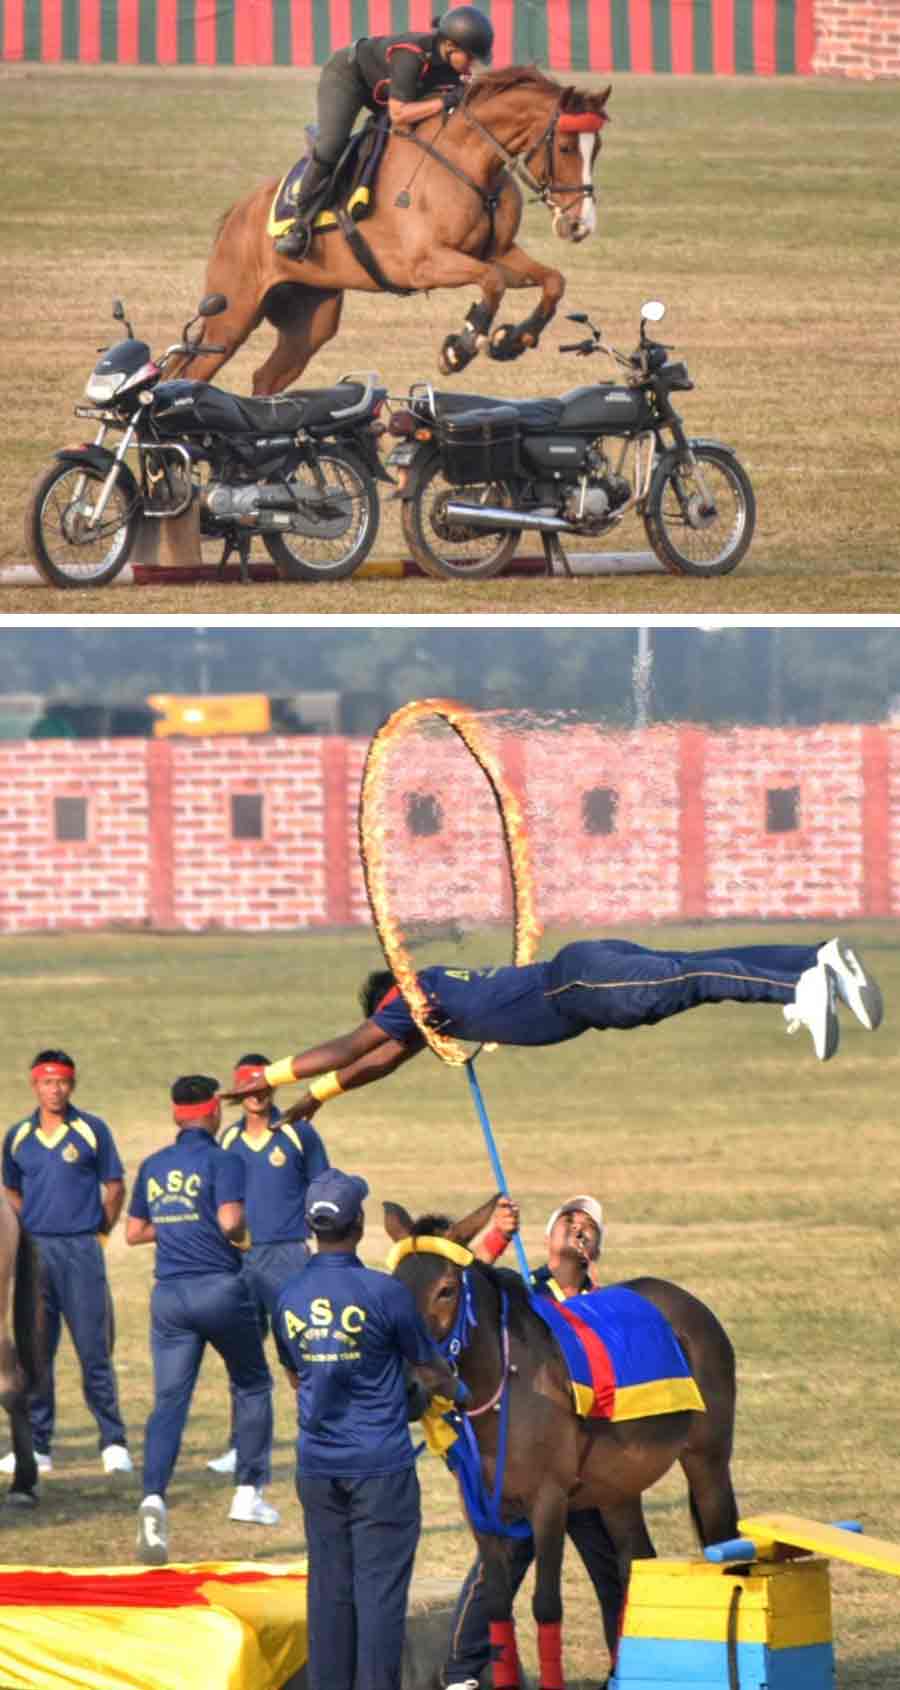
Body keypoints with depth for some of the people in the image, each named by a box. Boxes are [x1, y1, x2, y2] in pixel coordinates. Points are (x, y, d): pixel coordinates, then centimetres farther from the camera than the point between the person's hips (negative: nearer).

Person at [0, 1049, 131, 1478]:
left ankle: (114, 1442, 0)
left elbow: (114, 1187, 4)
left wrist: (100, 1232, 4)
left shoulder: (92, 1131, -1)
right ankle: (36, 1446, 11)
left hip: (81, 1250, -3)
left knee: (94, 1350, -5)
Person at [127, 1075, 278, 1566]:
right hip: (220, 1288, -4)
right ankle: (249, 1492, 16)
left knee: (168, 1401, -1)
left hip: (169, 1295, 4)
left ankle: (153, 1496, -22)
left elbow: (135, 1232, 17)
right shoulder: (222, 1161, -7)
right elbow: (230, 1221, -20)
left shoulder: (152, 1167, 11)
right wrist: (242, 1232, 1)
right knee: (252, 1385, 17)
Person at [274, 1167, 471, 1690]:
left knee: (329, 1591, 11)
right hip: (381, 1469, -5)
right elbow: (428, 1369, -1)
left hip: (317, 1468, 5)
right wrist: (458, 1391, 22)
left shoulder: (290, 1298, 2)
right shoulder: (385, 1293, -14)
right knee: (380, 1592, 0)